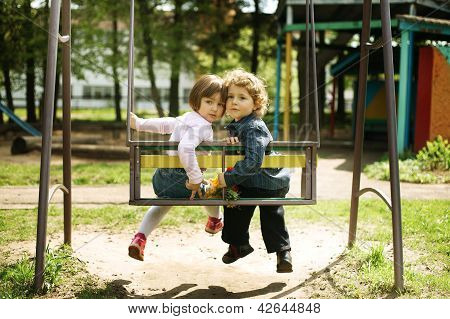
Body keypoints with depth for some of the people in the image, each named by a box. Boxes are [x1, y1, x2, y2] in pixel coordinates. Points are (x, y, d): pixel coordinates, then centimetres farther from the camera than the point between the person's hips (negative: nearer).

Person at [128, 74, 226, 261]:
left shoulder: (187, 118, 11)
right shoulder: (202, 126, -19)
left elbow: (164, 124, 26)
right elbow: (185, 149, -35)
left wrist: (140, 124, 41)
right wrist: (195, 179, -29)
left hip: (162, 175, 9)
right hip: (180, 179, -9)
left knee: (163, 204, 36)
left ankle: (139, 238, 21)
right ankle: (215, 221, 53)